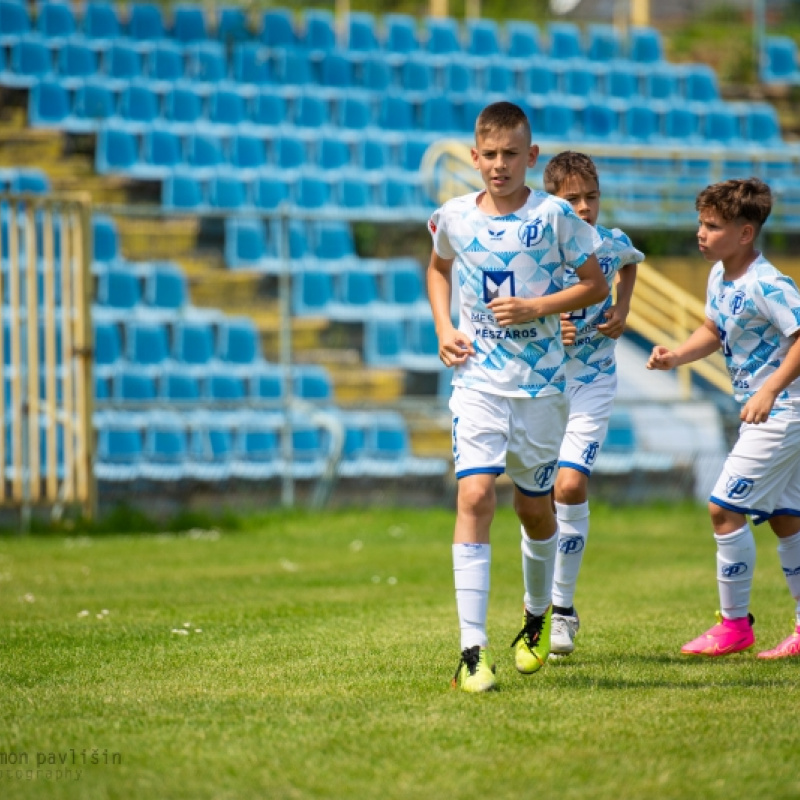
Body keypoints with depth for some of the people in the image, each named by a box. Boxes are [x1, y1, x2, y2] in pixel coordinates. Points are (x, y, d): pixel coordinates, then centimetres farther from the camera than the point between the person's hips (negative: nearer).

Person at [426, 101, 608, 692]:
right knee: (475, 496, -17)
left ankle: (537, 618, 40)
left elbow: (596, 285, 0)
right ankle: (473, 650, -19)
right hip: (477, 381, 0)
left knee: (535, 507, 12)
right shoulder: (453, 218, 0)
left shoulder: (554, 216, -7)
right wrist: (443, 328, 6)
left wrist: (536, 307, -14)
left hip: (542, 383, 0)